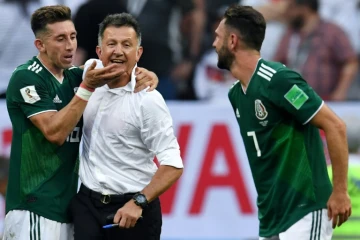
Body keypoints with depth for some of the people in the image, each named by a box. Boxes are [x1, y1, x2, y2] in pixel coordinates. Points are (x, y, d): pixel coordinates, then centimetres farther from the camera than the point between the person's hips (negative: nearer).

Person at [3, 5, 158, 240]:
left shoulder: (74, 77, 12)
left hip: (67, 201, 7)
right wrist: (87, 88, -20)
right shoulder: (27, 78, -10)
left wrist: (143, 74, -6)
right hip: (35, 204, -7)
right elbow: (54, 133, -17)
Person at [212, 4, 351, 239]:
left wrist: (340, 191, -17)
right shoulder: (236, 94, 12)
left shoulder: (278, 79, -15)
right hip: (270, 217, 9)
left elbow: (335, 126, -16)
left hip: (304, 213, -9)